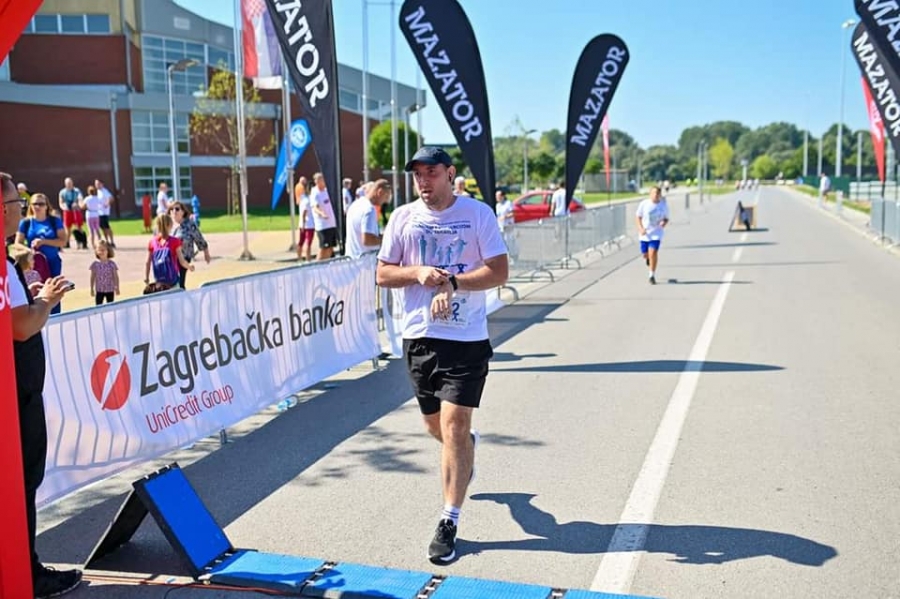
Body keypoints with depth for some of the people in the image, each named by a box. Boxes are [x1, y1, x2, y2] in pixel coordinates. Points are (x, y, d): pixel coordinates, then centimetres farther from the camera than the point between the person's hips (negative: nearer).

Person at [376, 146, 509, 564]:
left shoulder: (478, 213, -3)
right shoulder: (403, 217, 5)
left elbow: (499, 272, -8)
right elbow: (382, 274, 6)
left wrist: (452, 282, -21)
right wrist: (418, 272, -13)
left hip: (467, 338, -4)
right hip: (419, 336, 4)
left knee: (453, 427, -9)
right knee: (434, 425, 16)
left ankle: (449, 522, 3)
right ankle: (468, 445, 52)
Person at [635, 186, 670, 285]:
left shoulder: (664, 205, -2)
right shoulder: (644, 204, -5)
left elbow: (666, 218, 10)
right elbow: (638, 217, 2)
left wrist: (664, 223, -13)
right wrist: (640, 228, -13)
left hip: (656, 233, -1)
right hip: (645, 234, 1)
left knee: (653, 252, -17)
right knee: (645, 254, 9)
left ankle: (652, 275, -4)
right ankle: (648, 257, 51)